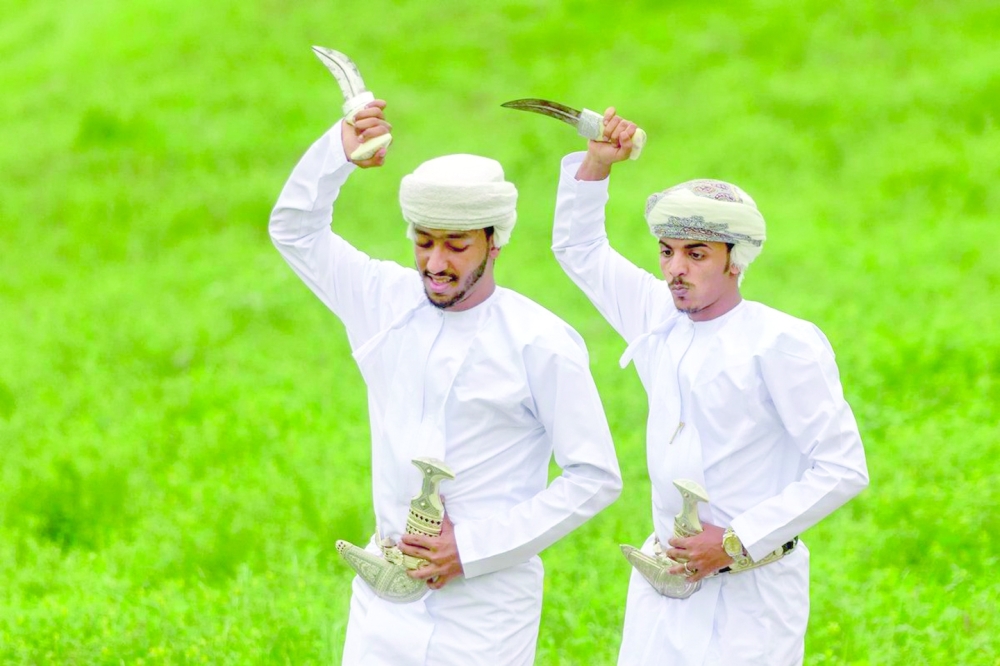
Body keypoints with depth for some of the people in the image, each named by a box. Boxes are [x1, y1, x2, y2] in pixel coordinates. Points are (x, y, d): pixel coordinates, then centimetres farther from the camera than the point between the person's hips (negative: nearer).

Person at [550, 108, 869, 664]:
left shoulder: (784, 344, -11)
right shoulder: (660, 318, 8)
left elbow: (843, 468, -13)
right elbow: (579, 248, 23)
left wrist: (737, 542, -15)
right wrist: (597, 162, 7)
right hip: (665, 577, 6)